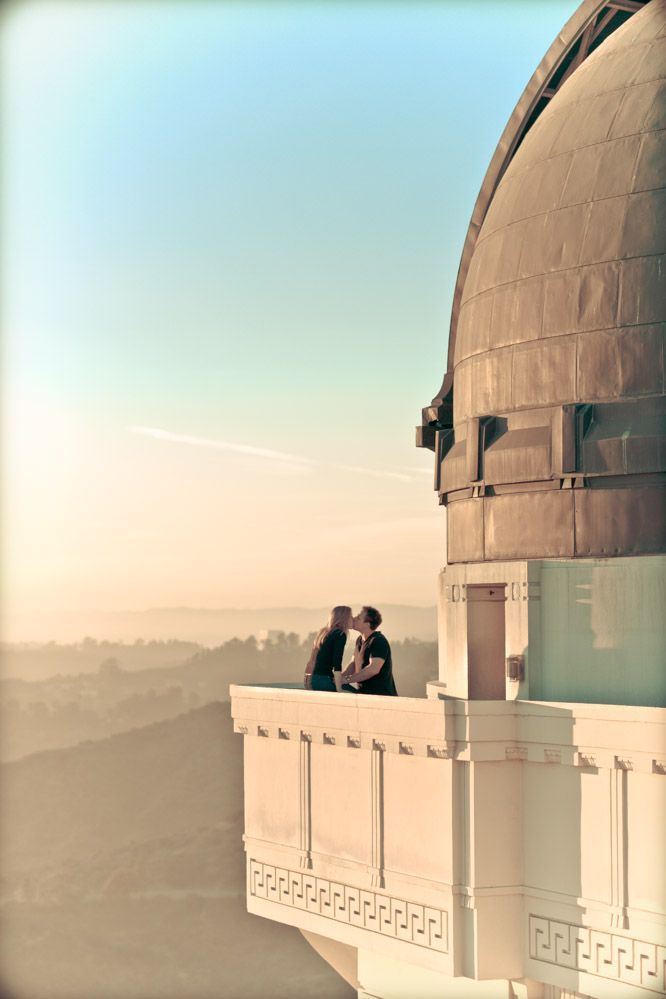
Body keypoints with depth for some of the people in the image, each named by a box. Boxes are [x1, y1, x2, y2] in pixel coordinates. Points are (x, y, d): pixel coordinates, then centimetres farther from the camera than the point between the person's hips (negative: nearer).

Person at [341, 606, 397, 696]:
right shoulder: (360, 640, 14)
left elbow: (374, 669, -25)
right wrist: (340, 677, 0)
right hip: (364, 692, 8)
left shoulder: (378, 641, -14)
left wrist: (347, 679, -22)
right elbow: (353, 664, 19)